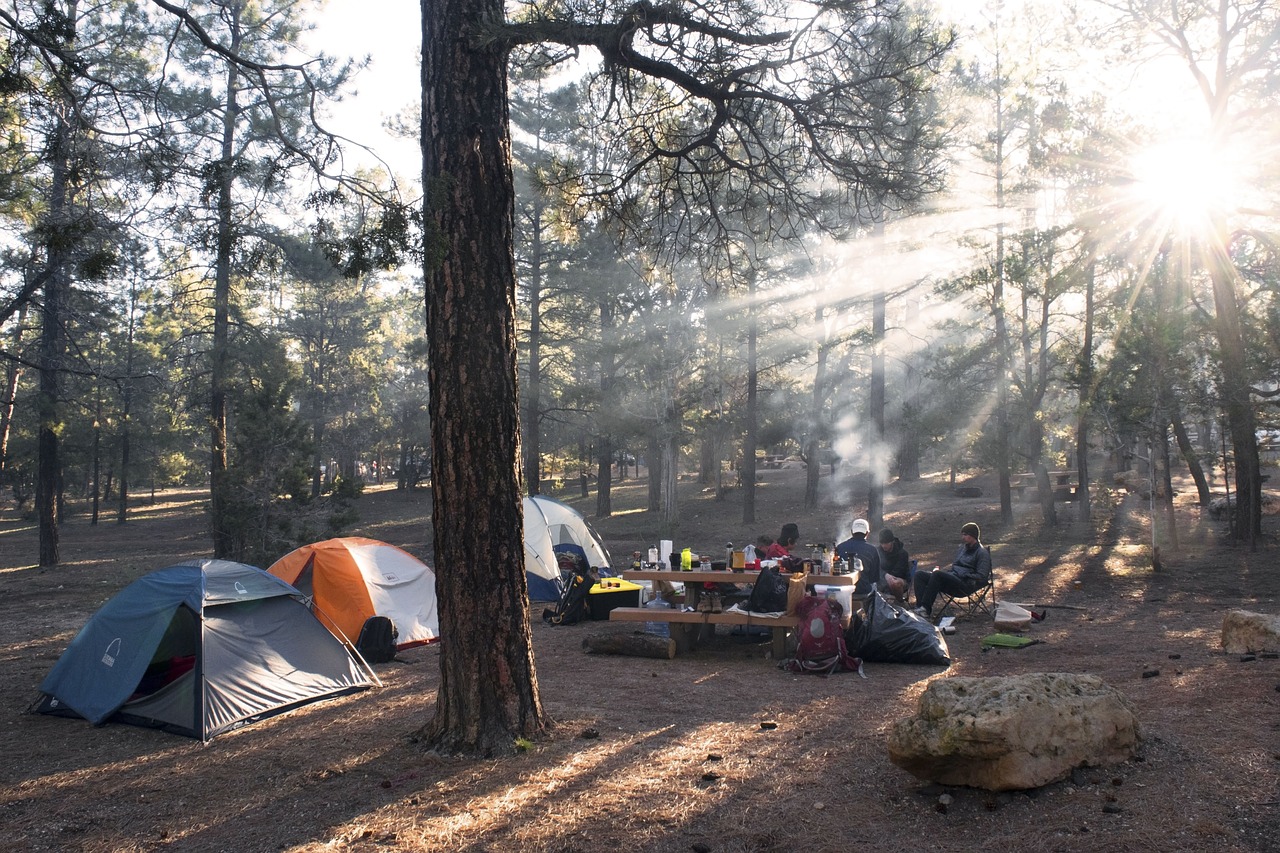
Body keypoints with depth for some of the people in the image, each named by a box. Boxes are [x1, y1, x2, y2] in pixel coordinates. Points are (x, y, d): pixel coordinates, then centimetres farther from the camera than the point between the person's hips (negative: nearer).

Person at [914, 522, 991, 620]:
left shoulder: (982, 552, 0)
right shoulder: (963, 548, 25)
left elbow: (982, 577, -8)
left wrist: (964, 576, -14)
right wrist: (942, 570, 11)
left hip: (966, 585, -9)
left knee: (937, 574, -33)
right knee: (919, 575, -8)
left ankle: (926, 609, -32)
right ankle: (921, 607, -26)